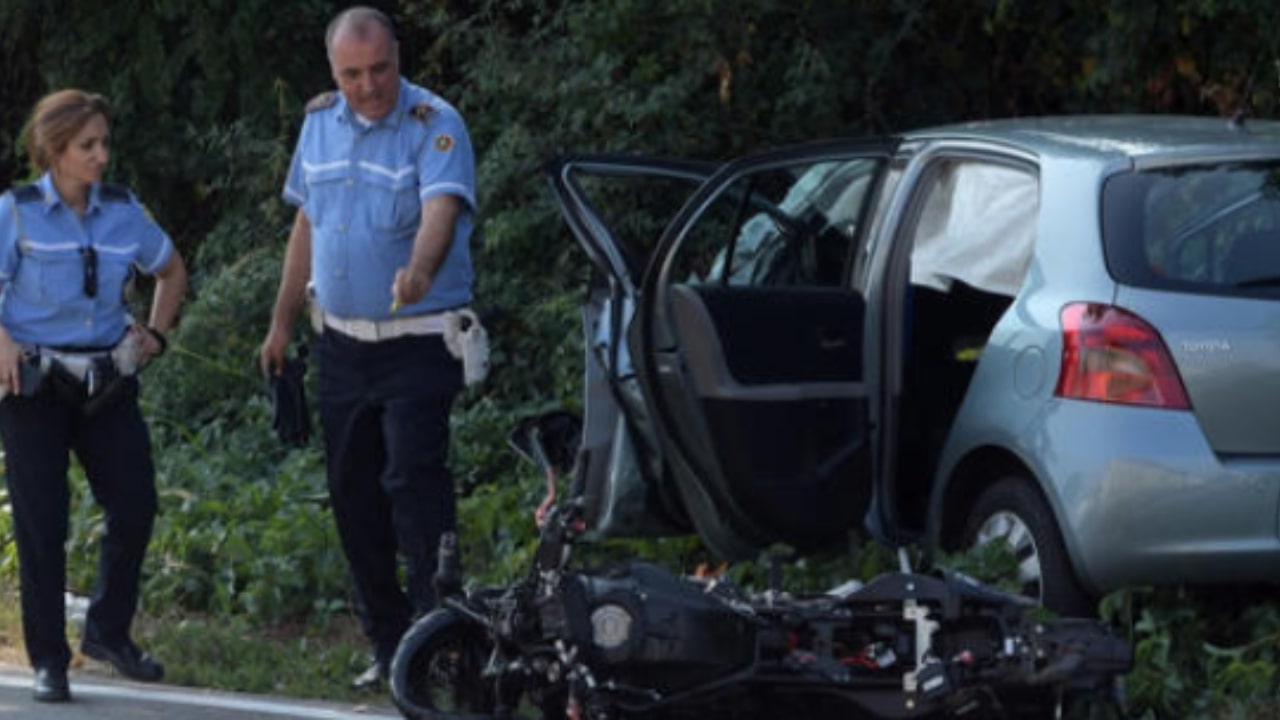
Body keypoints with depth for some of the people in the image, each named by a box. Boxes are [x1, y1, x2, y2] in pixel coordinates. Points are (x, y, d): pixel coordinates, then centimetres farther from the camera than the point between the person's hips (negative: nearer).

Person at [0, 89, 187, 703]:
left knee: (135, 507, -1)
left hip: (107, 384, 4)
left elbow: (171, 272, 21)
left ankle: (109, 632, 20)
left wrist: (155, 333, 11)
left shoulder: (123, 213, 5)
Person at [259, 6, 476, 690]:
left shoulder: (434, 125, -12)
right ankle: (387, 641, 18)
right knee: (352, 493, 9)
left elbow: (441, 208, -29)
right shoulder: (320, 122, 7)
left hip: (419, 343, -6)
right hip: (341, 341, 6)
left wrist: (419, 269, -50)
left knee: (414, 480, -16)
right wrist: (283, 321, 17)